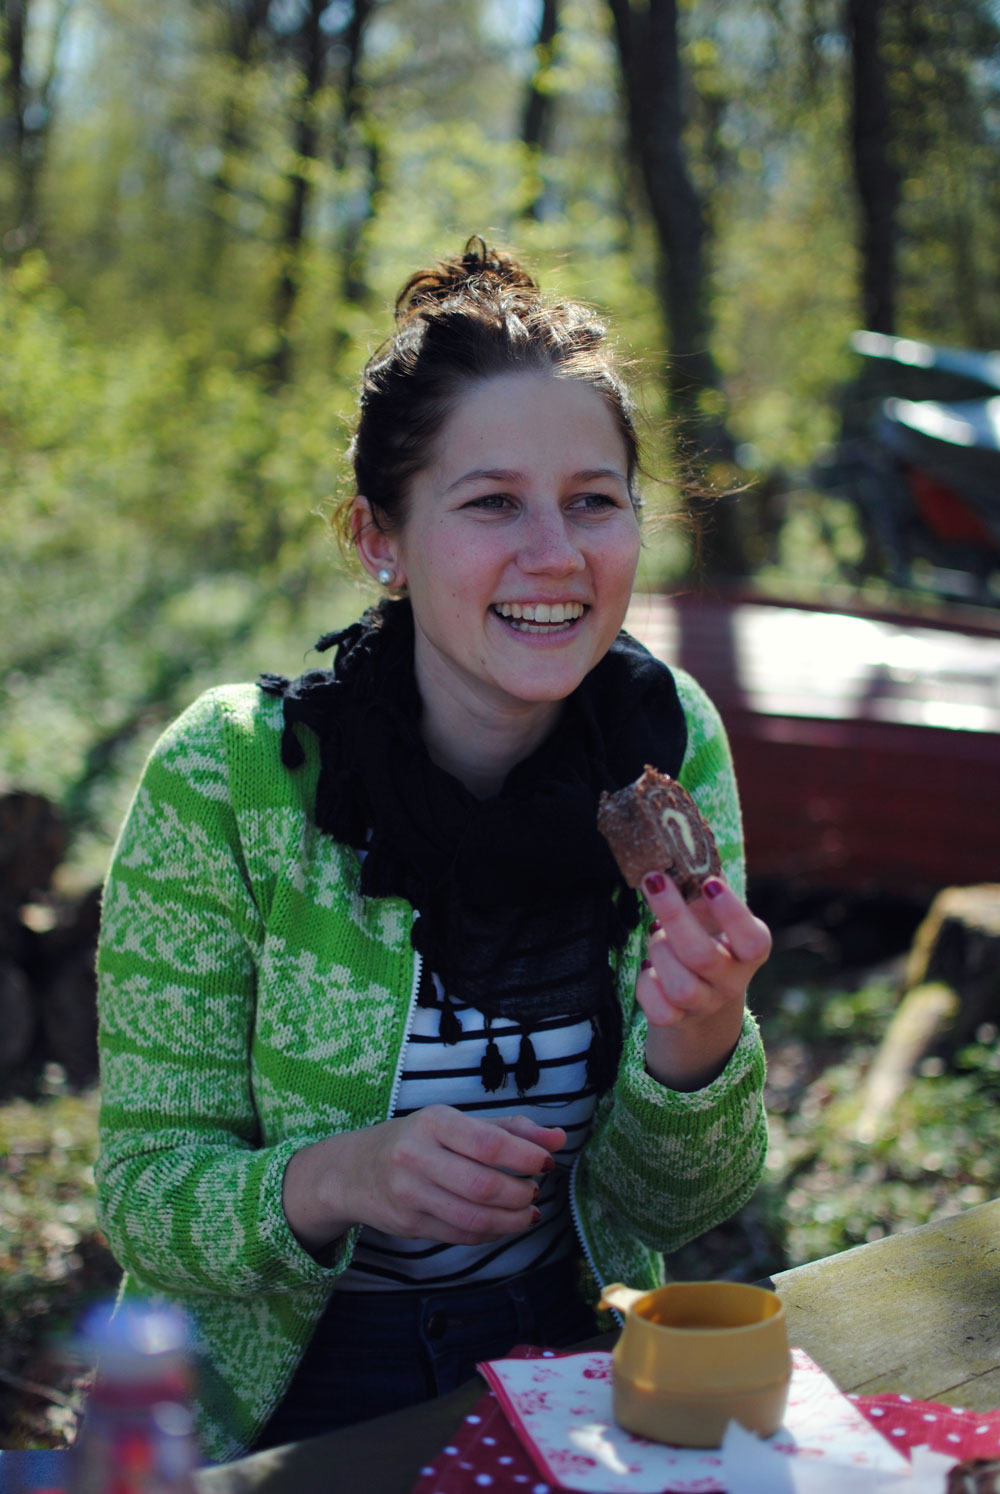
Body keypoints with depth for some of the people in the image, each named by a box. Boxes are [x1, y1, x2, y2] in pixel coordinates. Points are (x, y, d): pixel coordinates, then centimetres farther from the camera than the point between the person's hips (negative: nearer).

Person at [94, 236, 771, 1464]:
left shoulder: (671, 748, -9)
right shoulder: (223, 781, -17)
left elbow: (672, 1206, -4)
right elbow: (146, 1194, -11)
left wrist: (698, 1038, -25)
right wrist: (333, 1182, -31)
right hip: (286, 1410, -2)